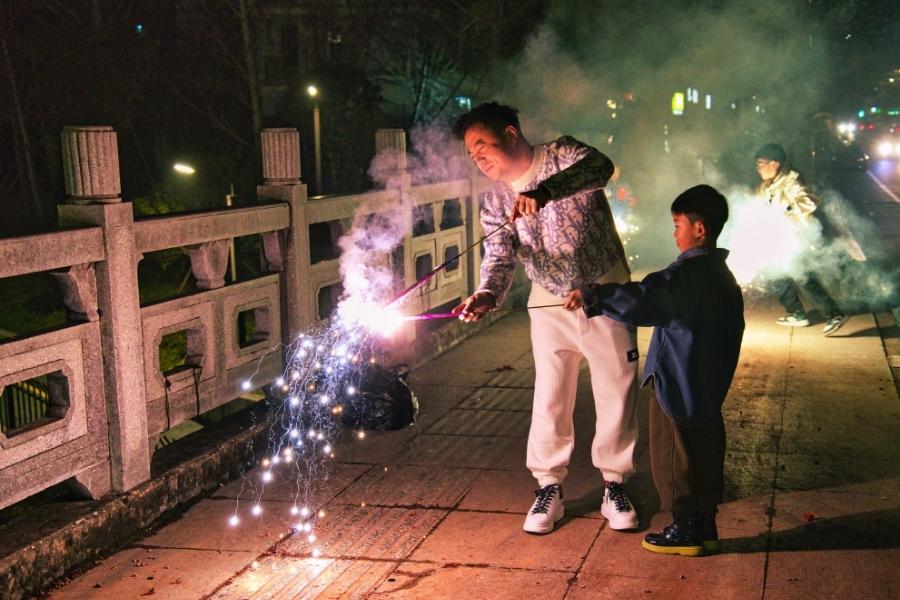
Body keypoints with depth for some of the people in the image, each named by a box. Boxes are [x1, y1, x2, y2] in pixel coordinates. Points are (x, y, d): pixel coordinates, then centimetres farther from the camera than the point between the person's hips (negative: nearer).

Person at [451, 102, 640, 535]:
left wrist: (545, 192, -52)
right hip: (550, 305, 3)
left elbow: (599, 167, -35)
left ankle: (614, 486, 22)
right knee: (549, 399, 4)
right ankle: (549, 488, 18)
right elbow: (500, 256, -12)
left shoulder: (561, 156, -13)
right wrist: (488, 294, -35)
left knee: (617, 394, 5)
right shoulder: (495, 202, -1)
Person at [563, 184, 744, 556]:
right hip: (710, 388, 9)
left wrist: (590, 296, -26)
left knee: (674, 458, 4)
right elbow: (734, 330, 17)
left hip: (676, 387, -9)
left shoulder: (685, 273, -19)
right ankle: (706, 527, 23)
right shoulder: (723, 276, 10)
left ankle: (685, 530, 13)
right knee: (705, 456, 14)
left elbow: (639, 301, -33)